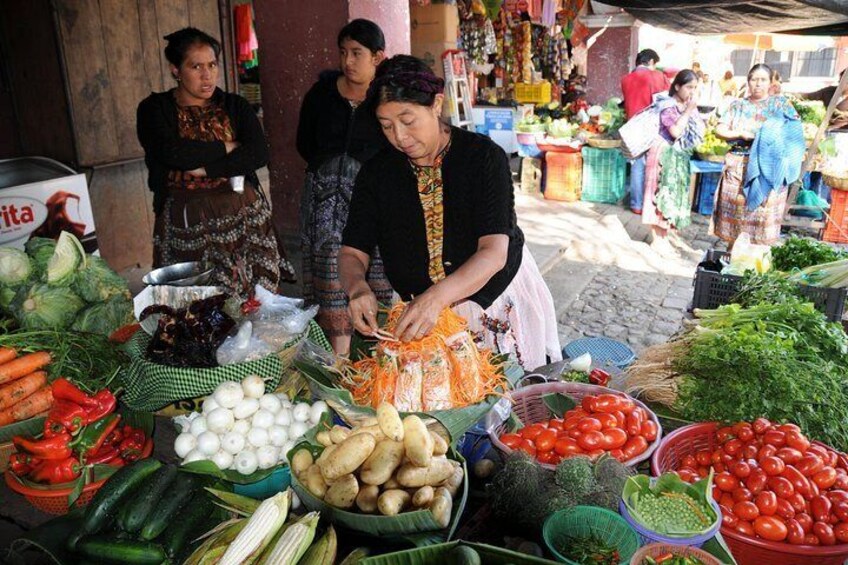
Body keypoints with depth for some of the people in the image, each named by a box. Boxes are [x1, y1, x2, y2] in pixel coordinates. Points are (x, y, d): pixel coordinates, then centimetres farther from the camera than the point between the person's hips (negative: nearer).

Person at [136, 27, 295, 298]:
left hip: (243, 215, 2)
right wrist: (227, 147, -7)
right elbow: (172, 153, -15)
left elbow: (259, 153, -8)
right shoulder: (154, 109, 4)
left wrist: (203, 168, -14)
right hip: (185, 222, -1)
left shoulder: (235, 106, 8)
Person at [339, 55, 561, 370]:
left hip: (497, 302, -2)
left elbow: (495, 252, -25)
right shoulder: (376, 173, -4)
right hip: (417, 311, 2)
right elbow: (352, 253, -5)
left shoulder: (485, 156, -15)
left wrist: (437, 296, -42)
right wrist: (357, 287, -30)